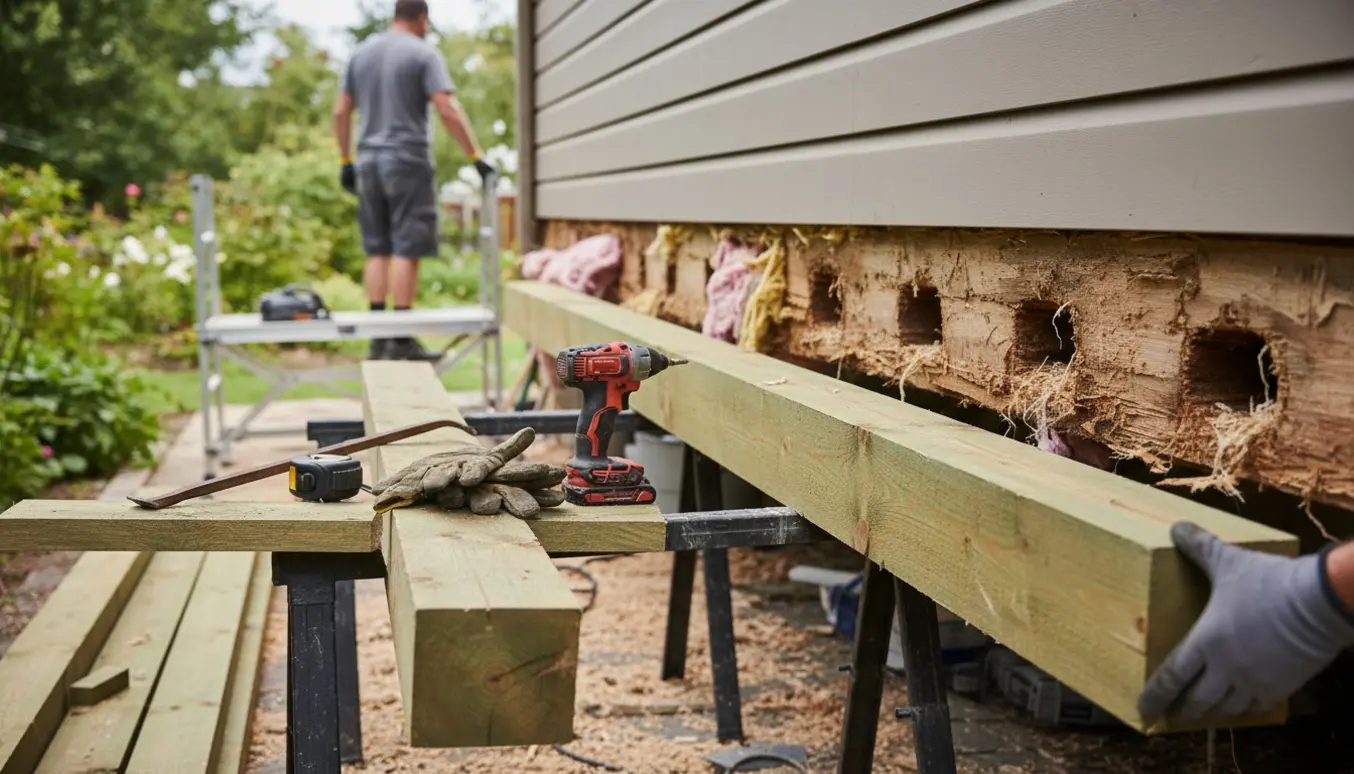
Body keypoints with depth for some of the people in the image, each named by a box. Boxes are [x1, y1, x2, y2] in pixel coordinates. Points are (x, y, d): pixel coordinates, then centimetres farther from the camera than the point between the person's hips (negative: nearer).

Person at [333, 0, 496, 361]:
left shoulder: (361, 53, 14)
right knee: (406, 251, -5)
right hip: (407, 160, -6)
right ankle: (401, 339, -6)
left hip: (369, 162, 6)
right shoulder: (424, 54, -4)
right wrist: (477, 157, -12)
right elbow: (448, 111, -14)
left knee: (377, 251, 9)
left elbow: (341, 113, 13)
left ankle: (378, 338, 8)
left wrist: (345, 161, 19)